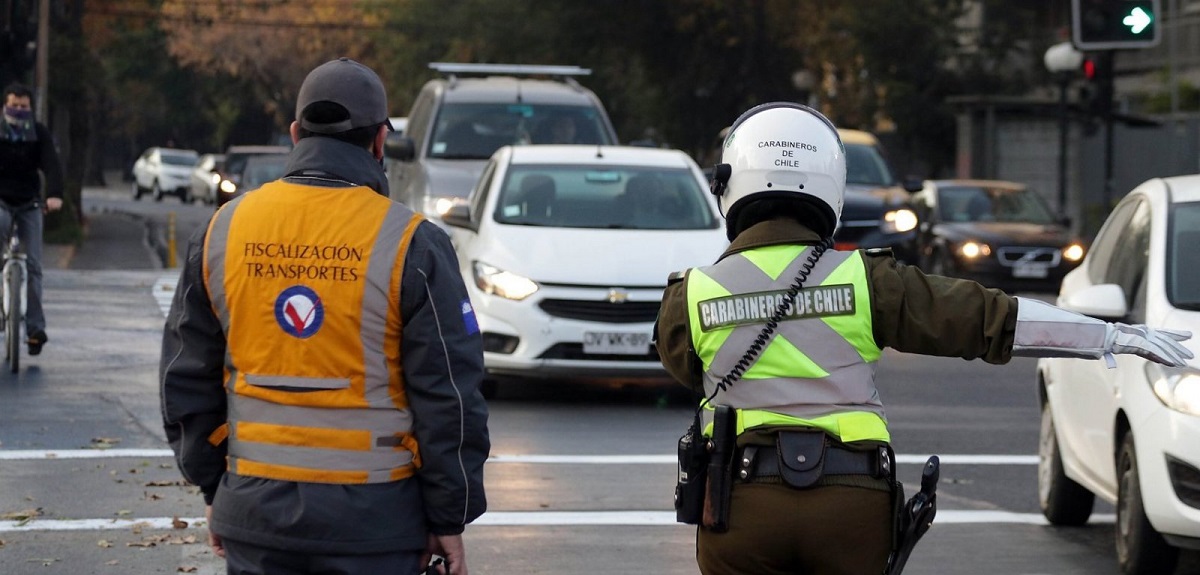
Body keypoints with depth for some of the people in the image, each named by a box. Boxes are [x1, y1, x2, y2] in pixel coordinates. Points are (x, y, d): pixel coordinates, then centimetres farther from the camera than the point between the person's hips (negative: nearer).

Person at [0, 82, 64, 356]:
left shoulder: (39, 133, 1)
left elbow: (52, 164, -11)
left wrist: (54, 195, -29)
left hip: (29, 205, 1)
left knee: (33, 264, -6)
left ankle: (35, 327, -7)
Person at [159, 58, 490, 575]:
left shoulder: (224, 229, 5)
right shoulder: (410, 245, -8)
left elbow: (187, 378, 11)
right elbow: (448, 395, -7)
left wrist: (213, 487, 19)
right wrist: (450, 519, 1)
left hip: (255, 510, 4)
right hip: (371, 515, -3)